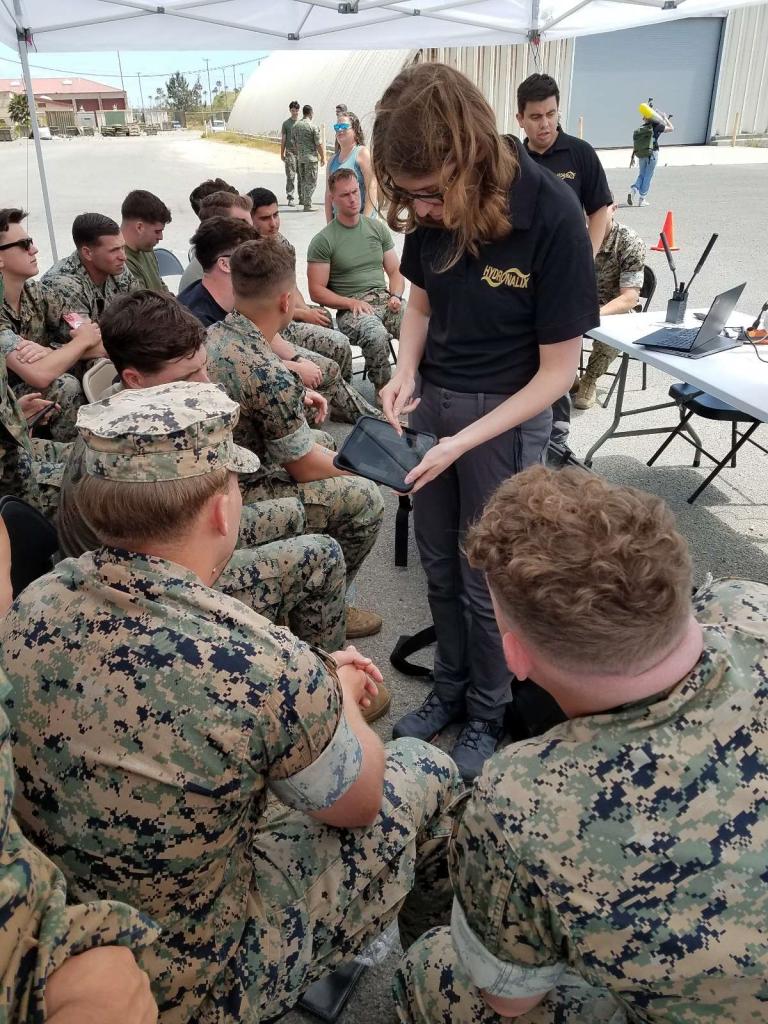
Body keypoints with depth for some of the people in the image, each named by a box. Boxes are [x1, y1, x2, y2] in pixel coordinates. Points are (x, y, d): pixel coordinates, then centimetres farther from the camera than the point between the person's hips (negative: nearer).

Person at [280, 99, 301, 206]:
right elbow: (283, 139, 9)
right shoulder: (286, 123, 6)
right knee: (290, 176, -6)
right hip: (290, 152, -2)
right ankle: (290, 198, -4)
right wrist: (282, 154, 7)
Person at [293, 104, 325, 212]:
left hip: (300, 157, 6)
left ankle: (302, 200, 27)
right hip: (311, 157, -6)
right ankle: (307, 205, -4)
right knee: (311, 182, -2)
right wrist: (322, 157, -1)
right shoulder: (313, 126, -12)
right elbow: (318, 144, -11)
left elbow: (294, 142, 13)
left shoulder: (295, 125, 5)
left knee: (302, 179, 18)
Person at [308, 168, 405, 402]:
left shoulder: (377, 228, 16)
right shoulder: (323, 240, 2)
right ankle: (382, 390, -15)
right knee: (376, 334, -37)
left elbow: (395, 271, 19)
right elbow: (317, 291, -1)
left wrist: (395, 296, -2)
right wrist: (352, 303, -13)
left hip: (384, 299, 4)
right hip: (351, 308, -4)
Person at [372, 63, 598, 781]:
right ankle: (450, 689, 38)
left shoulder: (553, 218, -23)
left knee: (486, 583, 6)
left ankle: (487, 714, 31)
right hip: (433, 398, 5)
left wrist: (461, 444, -23)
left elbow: (557, 370, -18)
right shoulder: (430, 210, -9)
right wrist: (406, 373, -10)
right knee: (440, 567, 16)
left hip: (507, 414, -5)